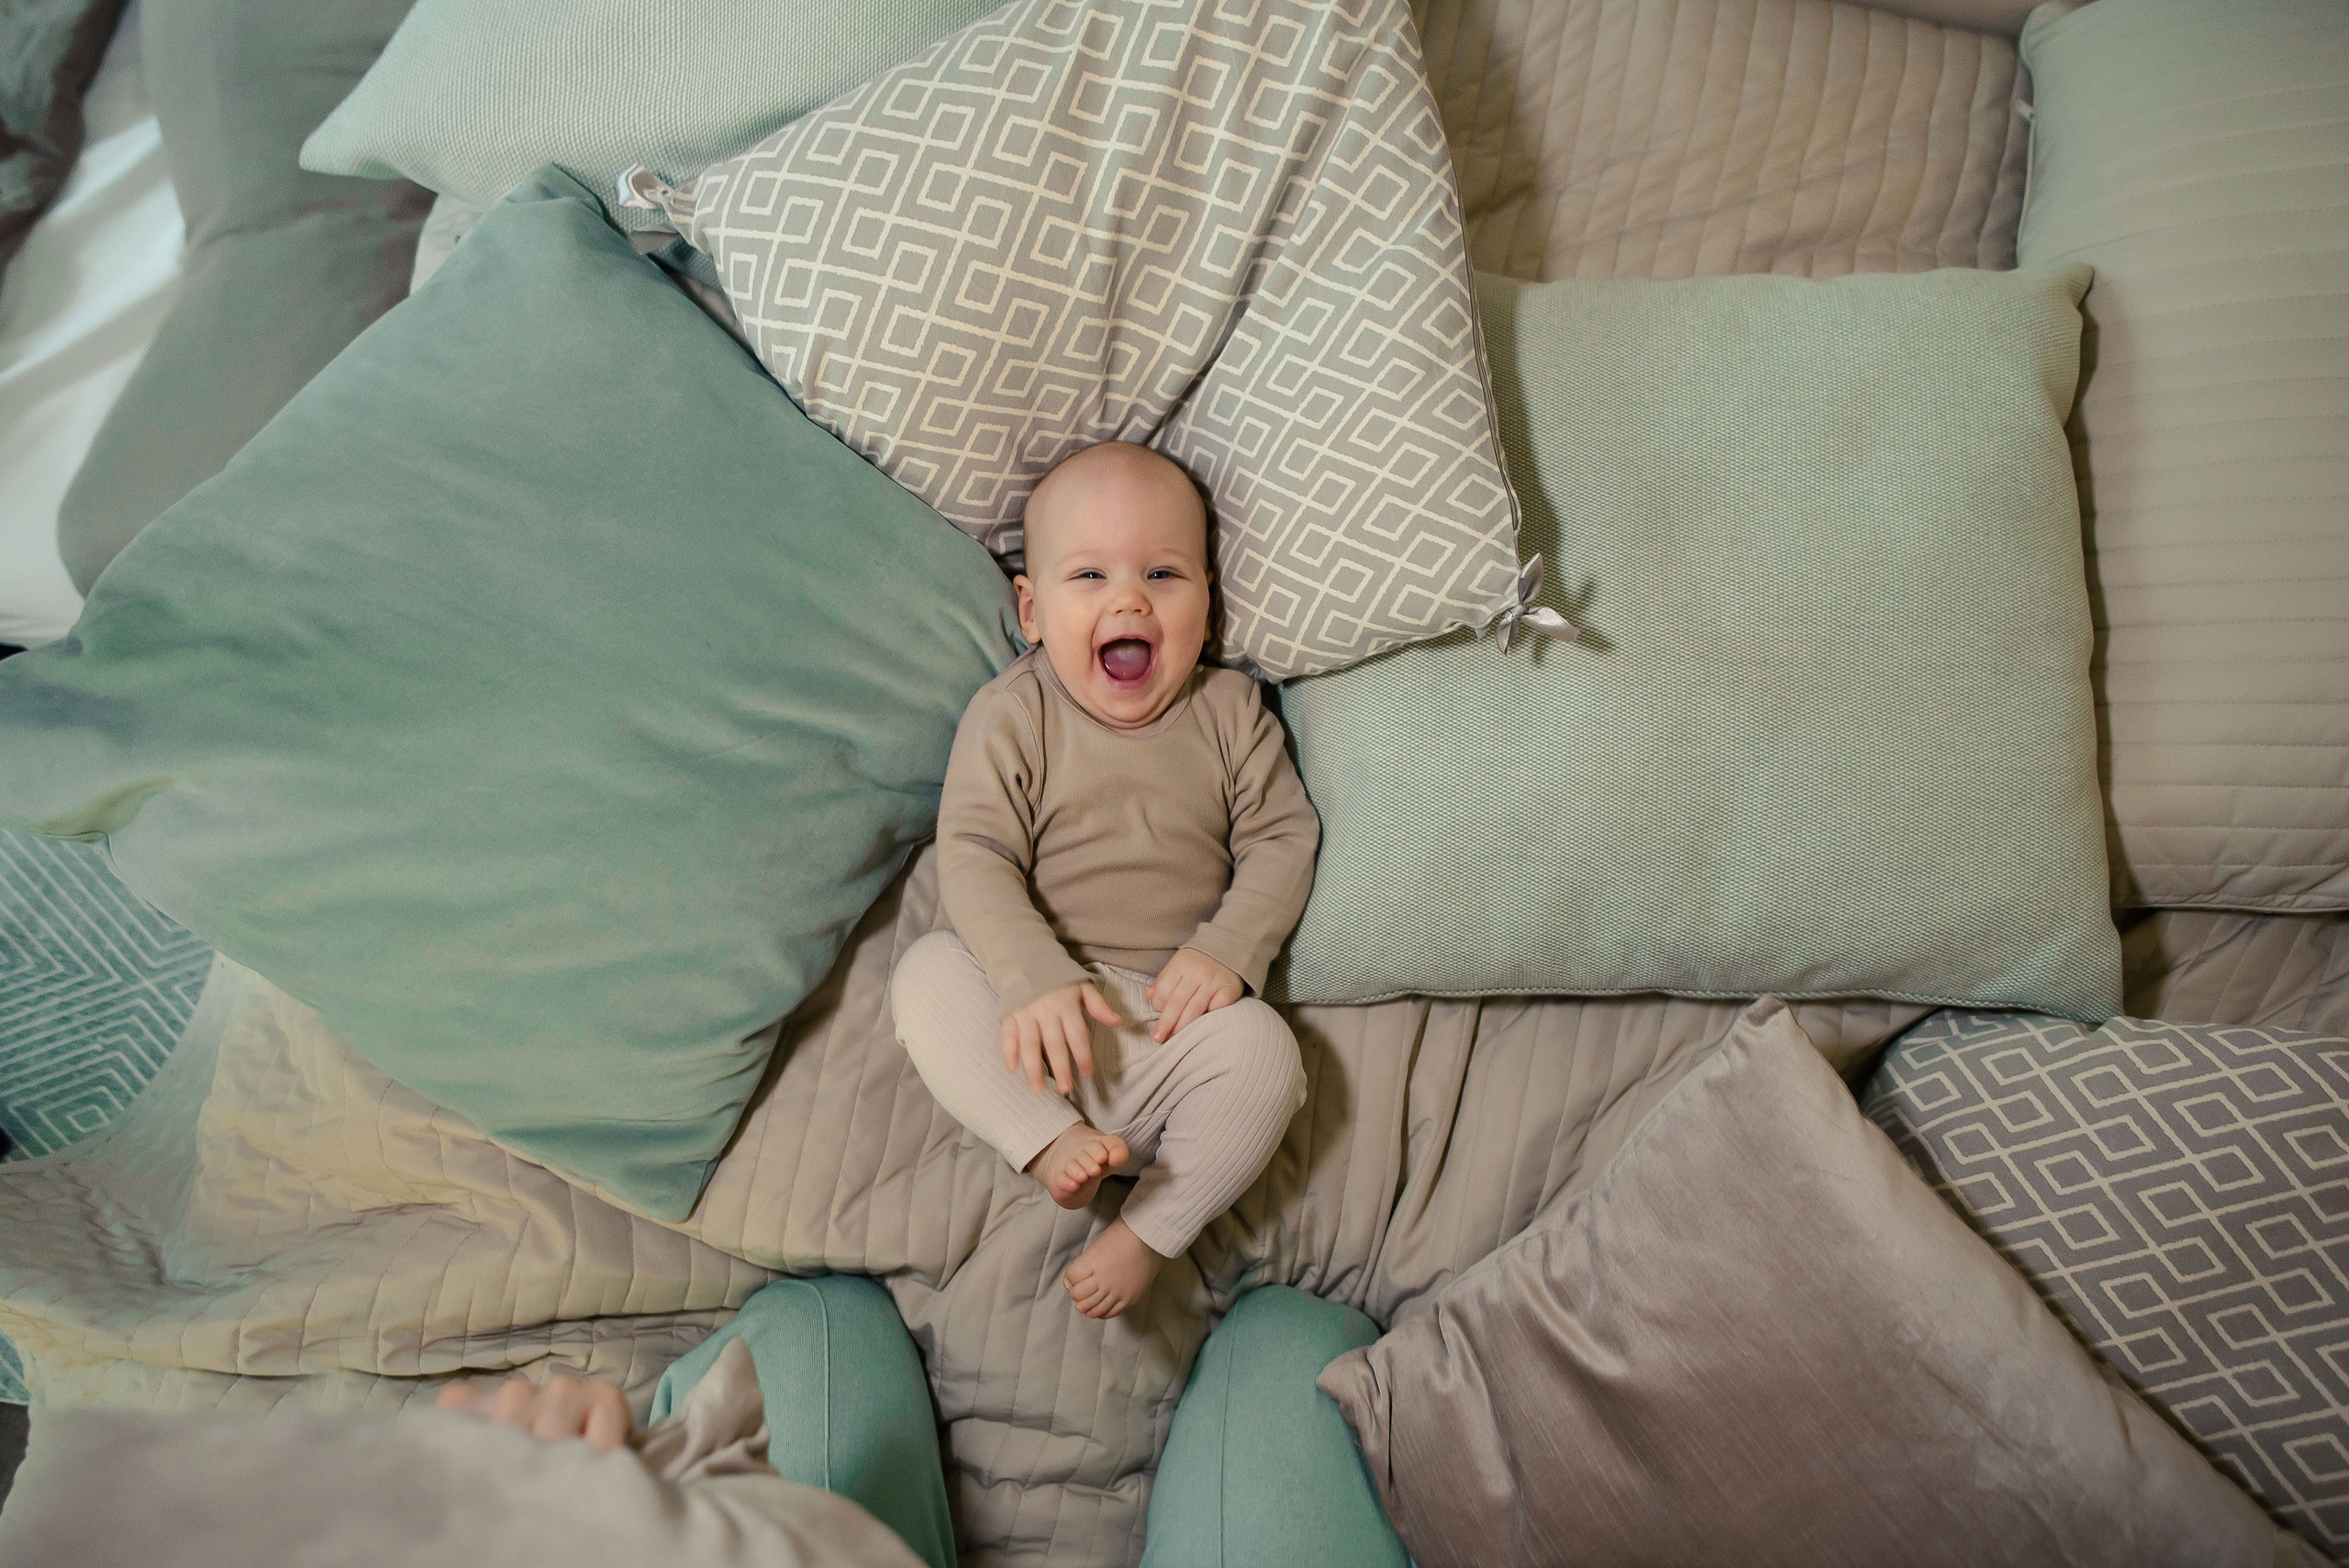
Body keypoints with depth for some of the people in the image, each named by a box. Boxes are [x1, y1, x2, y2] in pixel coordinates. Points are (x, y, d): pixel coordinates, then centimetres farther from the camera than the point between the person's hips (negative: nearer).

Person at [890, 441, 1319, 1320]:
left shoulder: (1228, 710, 4)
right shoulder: (1012, 714, -3)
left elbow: (1283, 837, 4)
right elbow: (973, 854, -11)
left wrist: (1230, 948, -13)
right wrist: (1032, 976, -27)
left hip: (1172, 1016, 1)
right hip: (1036, 1012, -1)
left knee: (1264, 1050, -26)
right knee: (925, 976, -23)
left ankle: (1149, 1232, -10)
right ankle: (1052, 1142, -25)